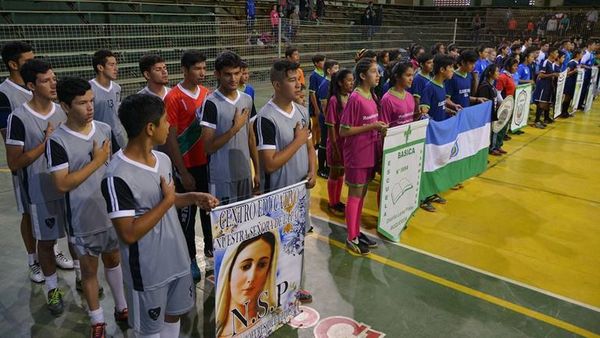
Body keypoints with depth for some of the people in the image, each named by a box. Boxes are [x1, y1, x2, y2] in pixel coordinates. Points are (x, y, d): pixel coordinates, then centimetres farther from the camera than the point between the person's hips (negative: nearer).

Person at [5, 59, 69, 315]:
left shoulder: (63, 111, 0)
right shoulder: (19, 118, -15)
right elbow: (14, 164, -15)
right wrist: (46, 143, -20)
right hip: (41, 193, -4)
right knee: (46, 241, 11)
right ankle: (53, 288, 30)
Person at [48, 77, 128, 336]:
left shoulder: (105, 129, -3)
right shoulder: (57, 141, -17)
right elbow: (62, 184, -21)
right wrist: (97, 161, -20)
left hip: (112, 212, 4)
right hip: (83, 219, -4)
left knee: (113, 259, 20)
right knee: (89, 269, 13)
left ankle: (122, 308, 39)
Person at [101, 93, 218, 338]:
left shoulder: (163, 159, -1)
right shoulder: (118, 176, -26)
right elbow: (129, 234, -27)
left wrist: (194, 198, -4)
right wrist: (168, 201, -23)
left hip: (177, 259, 7)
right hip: (147, 271, -7)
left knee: (173, 315, 25)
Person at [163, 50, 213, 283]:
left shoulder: (207, 94, 4)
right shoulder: (173, 98, -13)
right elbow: (170, 139, -13)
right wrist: (183, 173, -14)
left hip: (208, 162, 5)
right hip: (187, 166, -5)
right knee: (186, 214, 8)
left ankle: (211, 248, 37)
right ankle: (190, 259, 23)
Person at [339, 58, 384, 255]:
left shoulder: (372, 96, 7)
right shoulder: (355, 99, -17)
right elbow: (344, 131, -18)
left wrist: (380, 127, -1)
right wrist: (372, 126, -20)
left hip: (370, 153, 8)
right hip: (356, 155, -8)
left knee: (362, 194, 17)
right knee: (355, 195, 3)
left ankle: (357, 232, 31)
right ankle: (351, 239, 16)